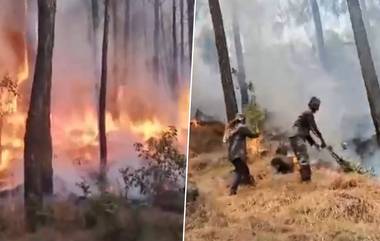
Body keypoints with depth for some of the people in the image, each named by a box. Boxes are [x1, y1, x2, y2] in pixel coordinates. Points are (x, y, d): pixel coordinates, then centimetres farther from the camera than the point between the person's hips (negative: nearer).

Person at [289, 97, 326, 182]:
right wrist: (322, 140, -8)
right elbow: (314, 129, -12)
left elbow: (306, 132, 27)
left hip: (295, 138, 10)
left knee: (302, 160, 13)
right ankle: (306, 179, -20)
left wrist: (313, 143, 21)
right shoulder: (309, 114, -6)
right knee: (304, 159, -15)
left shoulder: (307, 114, 24)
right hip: (298, 138, -10)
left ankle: (304, 178, 17)